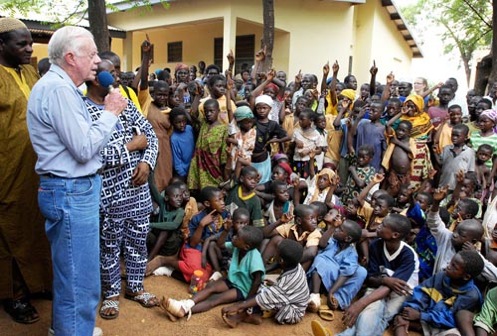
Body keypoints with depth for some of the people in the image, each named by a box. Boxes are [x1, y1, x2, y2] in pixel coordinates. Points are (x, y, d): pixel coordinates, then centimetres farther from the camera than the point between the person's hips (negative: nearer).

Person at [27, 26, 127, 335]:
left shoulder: (61, 86, 16)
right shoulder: (58, 88, -18)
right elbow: (84, 148, -21)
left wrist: (109, 113, 6)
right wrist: (110, 112, -11)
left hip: (75, 190, 11)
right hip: (71, 193, -11)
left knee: (73, 276, 24)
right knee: (79, 284, -1)